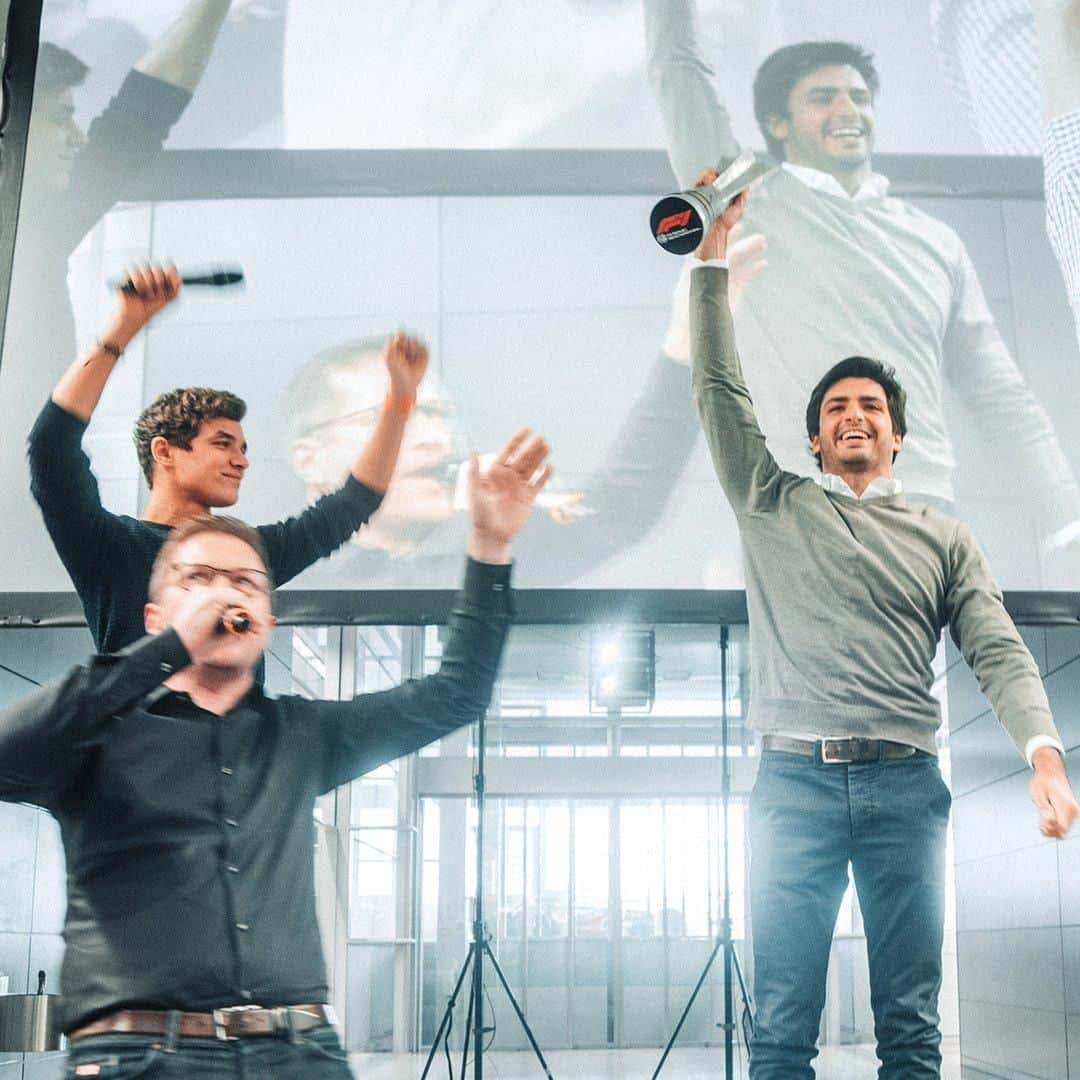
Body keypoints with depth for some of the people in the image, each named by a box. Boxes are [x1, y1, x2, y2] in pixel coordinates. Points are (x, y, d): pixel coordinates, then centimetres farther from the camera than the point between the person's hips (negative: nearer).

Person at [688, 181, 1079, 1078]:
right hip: (795, 778, -1)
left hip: (906, 783, 1)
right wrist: (714, 251, 5)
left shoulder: (943, 536, 17)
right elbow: (721, 389, 9)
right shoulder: (776, 506, 15)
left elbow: (999, 651, 6)